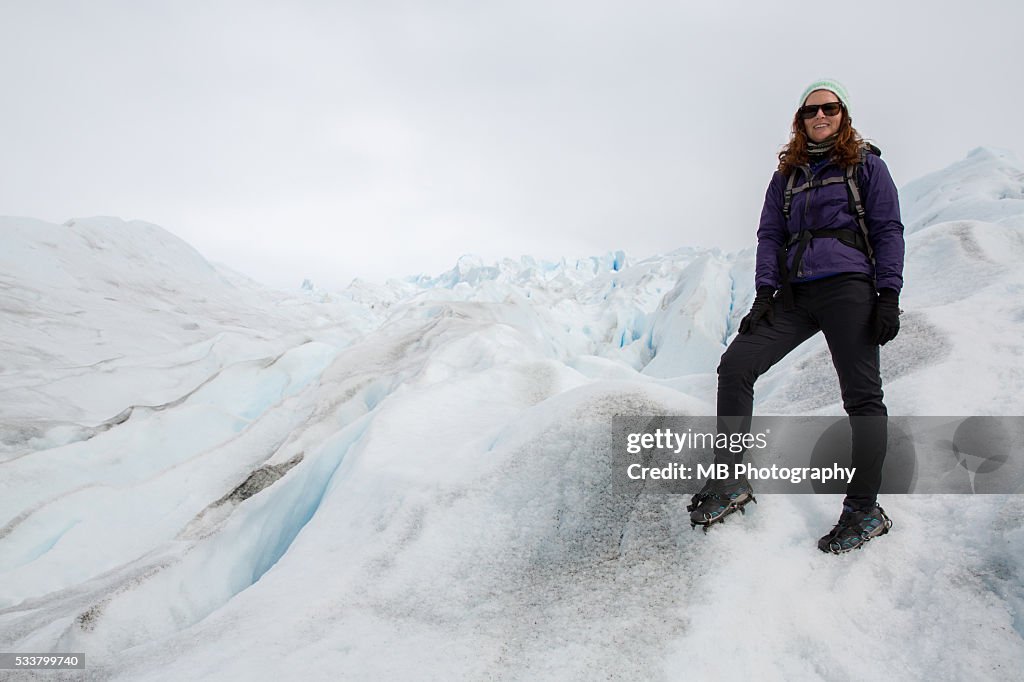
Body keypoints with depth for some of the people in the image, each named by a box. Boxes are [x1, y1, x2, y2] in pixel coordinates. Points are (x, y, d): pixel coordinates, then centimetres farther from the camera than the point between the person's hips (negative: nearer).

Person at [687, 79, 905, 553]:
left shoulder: (866, 165, 9)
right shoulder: (787, 174, 20)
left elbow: (888, 231, 4)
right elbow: (770, 236, 15)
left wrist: (889, 296, -7)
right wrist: (765, 293, 1)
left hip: (848, 287, -4)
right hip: (794, 295, 4)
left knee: (861, 396, -5)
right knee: (736, 364, -11)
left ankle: (865, 511, 3)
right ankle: (731, 481, -6)